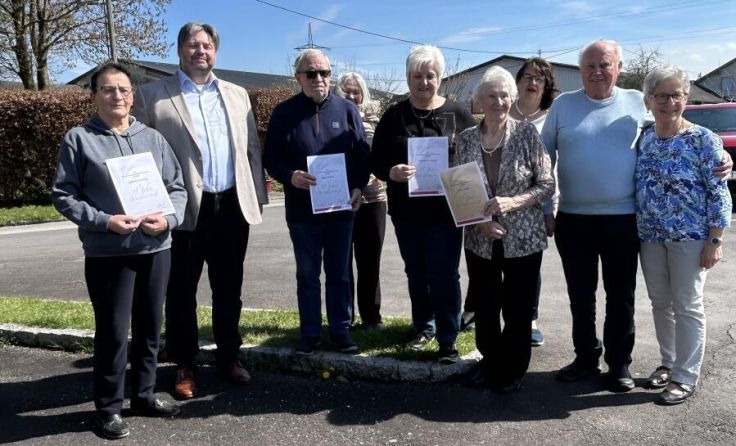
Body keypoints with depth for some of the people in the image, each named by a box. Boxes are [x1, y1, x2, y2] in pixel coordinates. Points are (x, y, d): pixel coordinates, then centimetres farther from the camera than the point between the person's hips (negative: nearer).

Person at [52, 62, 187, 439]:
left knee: (150, 327, 14)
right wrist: (105, 221, -17)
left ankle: (144, 395, 32)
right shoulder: (79, 139, -1)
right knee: (113, 332, 1)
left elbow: (177, 187, 9)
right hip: (107, 253, -4)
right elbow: (63, 195, -4)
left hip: (156, 248, 4)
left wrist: (168, 218, -10)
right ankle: (108, 408, 18)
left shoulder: (153, 138, 9)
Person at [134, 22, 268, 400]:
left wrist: (257, 197, 8)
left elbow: (252, 149, 14)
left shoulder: (237, 95, 13)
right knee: (182, 292, 7)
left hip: (233, 206, 3)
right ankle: (185, 366, 22)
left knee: (228, 290, 13)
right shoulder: (153, 95, 1)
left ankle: (229, 356, 28)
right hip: (184, 210, -3)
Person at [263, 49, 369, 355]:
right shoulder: (284, 112, 0)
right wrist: (290, 177, -19)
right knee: (307, 275, 9)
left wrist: (358, 187, -7)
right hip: (302, 210, -1)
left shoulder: (347, 109, 5)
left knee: (339, 274, 11)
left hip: (341, 207, 1)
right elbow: (271, 159, 0)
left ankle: (341, 331, 22)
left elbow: (363, 154, 7)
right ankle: (310, 334, 20)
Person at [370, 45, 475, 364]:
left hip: (446, 210, -2)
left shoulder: (458, 114, 1)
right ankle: (424, 327, 33)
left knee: (444, 276, -1)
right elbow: (375, 160, 2)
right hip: (407, 211, 3)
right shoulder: (394, 116, 4)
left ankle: (448, 340, 10)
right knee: (416, 274, 15)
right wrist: (391, 172, -20)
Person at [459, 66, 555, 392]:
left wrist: (512, 202, -21)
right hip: (480, 239, 3)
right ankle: (490, 360, 34)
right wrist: (480, 221, -13)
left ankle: (513, 368, 27)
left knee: (518, 308, 7)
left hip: (523, 238, -2)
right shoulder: (467, 138, 1)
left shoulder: (526, 132, -5)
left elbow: (547, 184, -6)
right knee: (484, 306, 13)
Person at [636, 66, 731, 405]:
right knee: (660, 303, 14)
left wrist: (714, 241, -14)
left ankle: (685, 377, 15)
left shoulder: (703, 139, -10)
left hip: (690, 237, -5)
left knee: (687, 306, 4)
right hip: (650, 237, 5)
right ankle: (669, 363, 31)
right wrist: (636, 230, 9)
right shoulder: (643, 139, 4)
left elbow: (718, 192, -10)